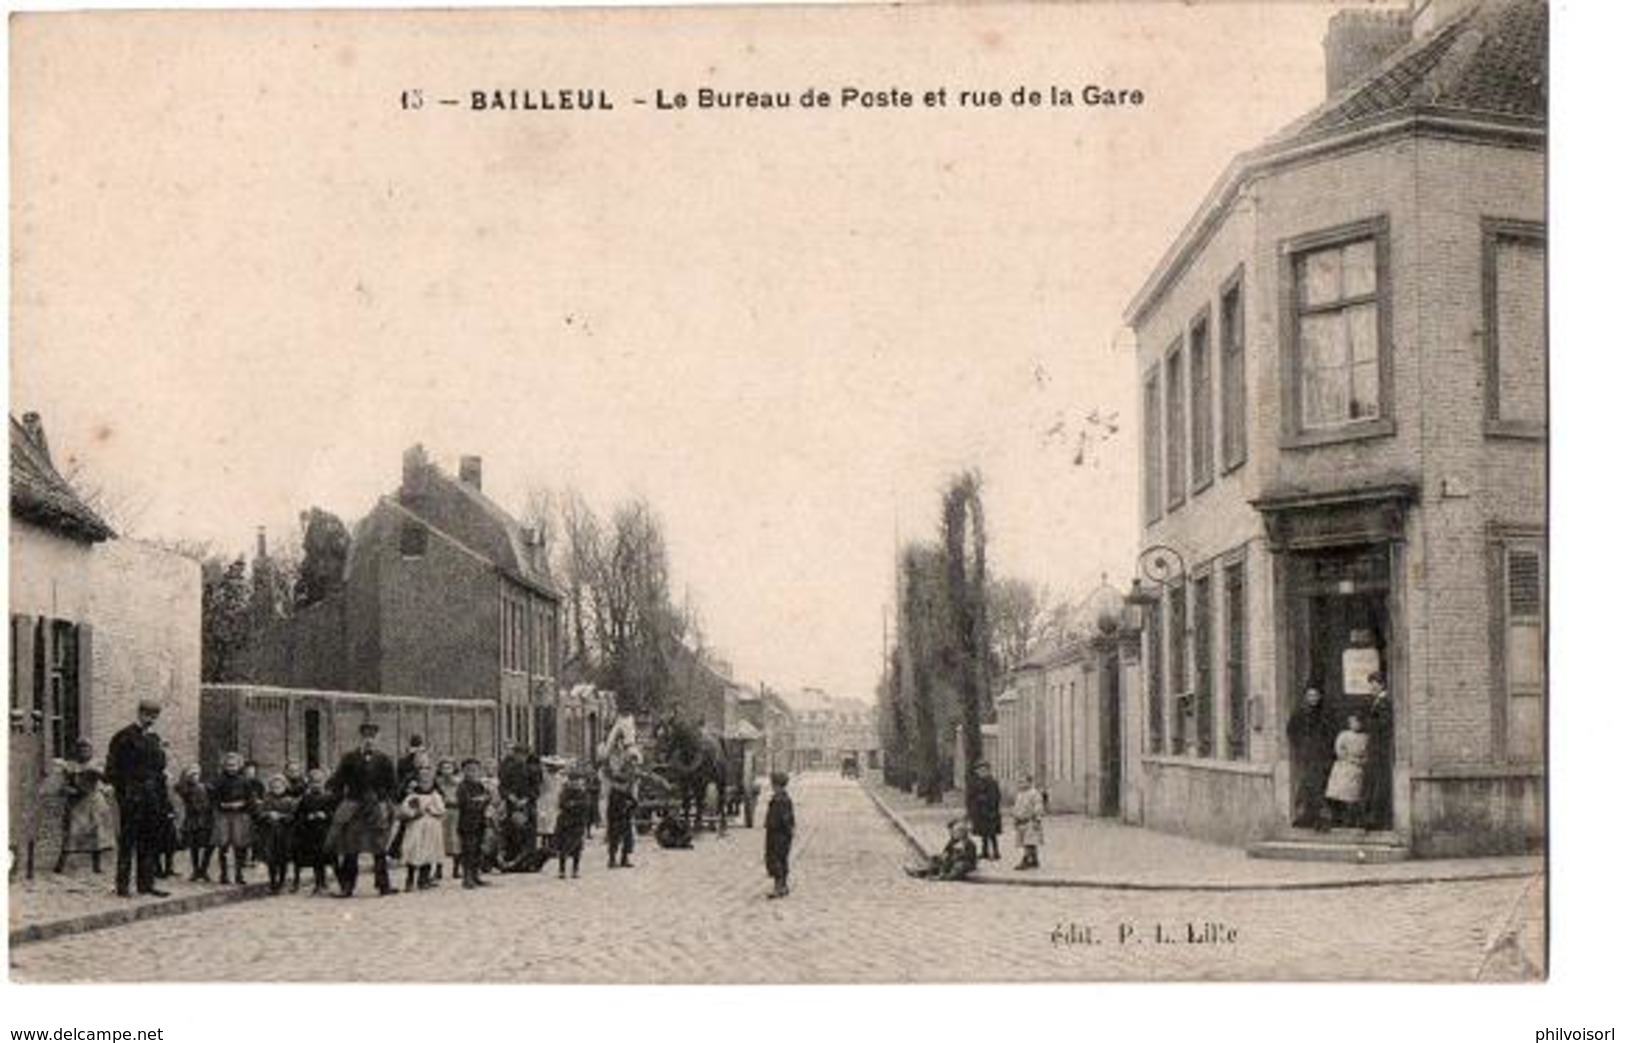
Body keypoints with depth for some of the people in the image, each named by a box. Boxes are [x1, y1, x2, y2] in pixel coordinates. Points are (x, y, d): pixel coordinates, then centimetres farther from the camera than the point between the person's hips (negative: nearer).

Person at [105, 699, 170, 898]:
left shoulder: (154, 739, 16)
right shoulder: (125, 737, -5)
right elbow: (113, 769, -8)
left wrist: (164, 798, 11)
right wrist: (122, 791, -15)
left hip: (152, 798, 6)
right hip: (131, 798, -6)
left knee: (150, 843, 8)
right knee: (128, 842, -3)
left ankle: (146, 883, 14)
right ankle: (122, 884, 2)